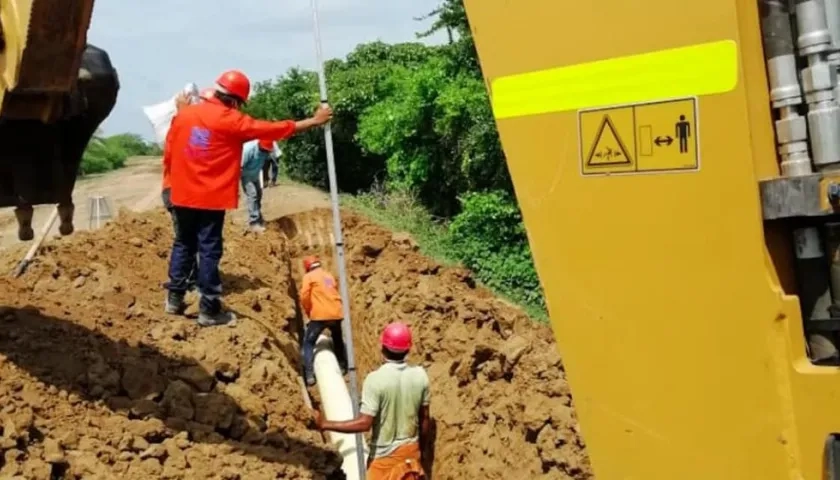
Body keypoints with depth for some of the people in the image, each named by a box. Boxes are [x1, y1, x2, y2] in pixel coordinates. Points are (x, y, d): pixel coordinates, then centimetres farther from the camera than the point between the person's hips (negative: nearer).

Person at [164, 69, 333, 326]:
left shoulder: (184, 114, 4)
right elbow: (275, 129, -9)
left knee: (183, 244, 17)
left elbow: (168, 155, 9)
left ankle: (174, 298, 22)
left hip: (182, 195, 6)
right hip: (211, 198, -5)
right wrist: (315, 120, -3)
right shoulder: (232, 121, -11)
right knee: (209, 250, -1)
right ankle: (209, 309, 4)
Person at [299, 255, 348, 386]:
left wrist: (308, 312, 9)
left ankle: (309, 375, -8)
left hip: (320, 315, -5)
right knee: (338, 340, 29)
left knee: (308, 343, 4)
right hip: (336, 314, 5)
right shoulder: (329, 276, 20)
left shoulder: (309, 277, 3)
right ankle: (343, 367, 39)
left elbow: (304, 297, -5)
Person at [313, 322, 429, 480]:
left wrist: (325, 424, -17)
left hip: (383, 455, -4)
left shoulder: (376, 379, -22)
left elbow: (364, 423, -25)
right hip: (410, 451, 4)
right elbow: (425, 419, 2)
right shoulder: (420, 375, -7)